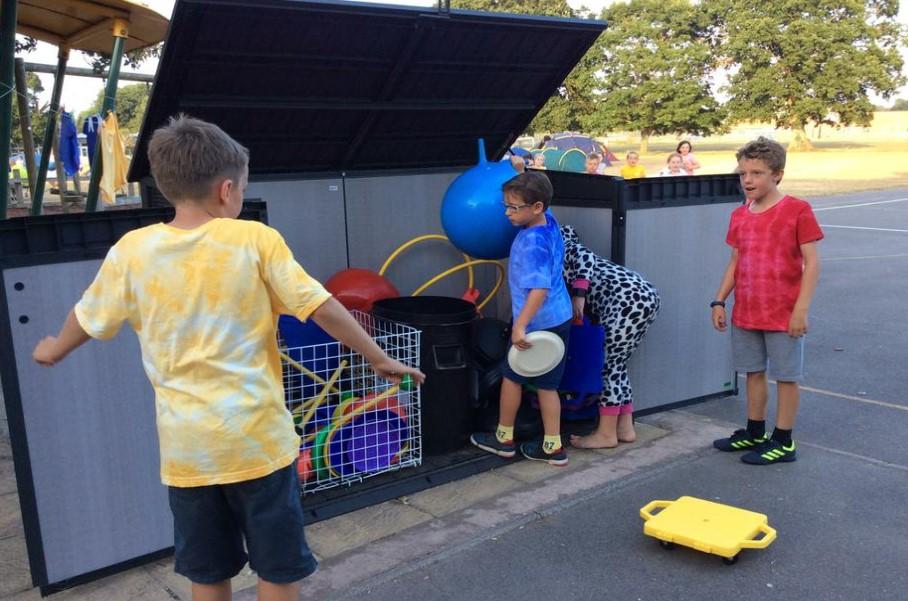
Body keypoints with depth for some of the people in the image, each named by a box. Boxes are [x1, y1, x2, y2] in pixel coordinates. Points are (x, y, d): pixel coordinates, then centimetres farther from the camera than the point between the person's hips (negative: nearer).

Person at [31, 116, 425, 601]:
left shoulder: (131, 250, -2)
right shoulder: (254, 239, -9)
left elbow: (88, 319, 13)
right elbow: (322, 308, -8)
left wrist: (53, 350, 34)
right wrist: (379, 358, 4)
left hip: (185, 447, 3)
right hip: (258, 439, -3)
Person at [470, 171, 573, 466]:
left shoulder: (531, 243, -24)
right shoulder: (549, 222, 1)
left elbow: (540, 288, -33)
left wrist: (520, 326, -38)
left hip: (537, 323, -8)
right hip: (559, 318, 8)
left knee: (511, 376, 11)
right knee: (546, 384, 13)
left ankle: (504, 438, 26)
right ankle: (553, 447, 17)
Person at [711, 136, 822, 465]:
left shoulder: (797, 210, -10)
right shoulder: (740, 216, 7)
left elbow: (811, 262, -12)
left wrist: (801, 308, -17)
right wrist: (719, 302, 8)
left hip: (784, 314, -6)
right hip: (745, 313, 6)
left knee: (786, 376, 6)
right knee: (754, 372, 16)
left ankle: (783, 442, 17)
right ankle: (755, 433, 31)